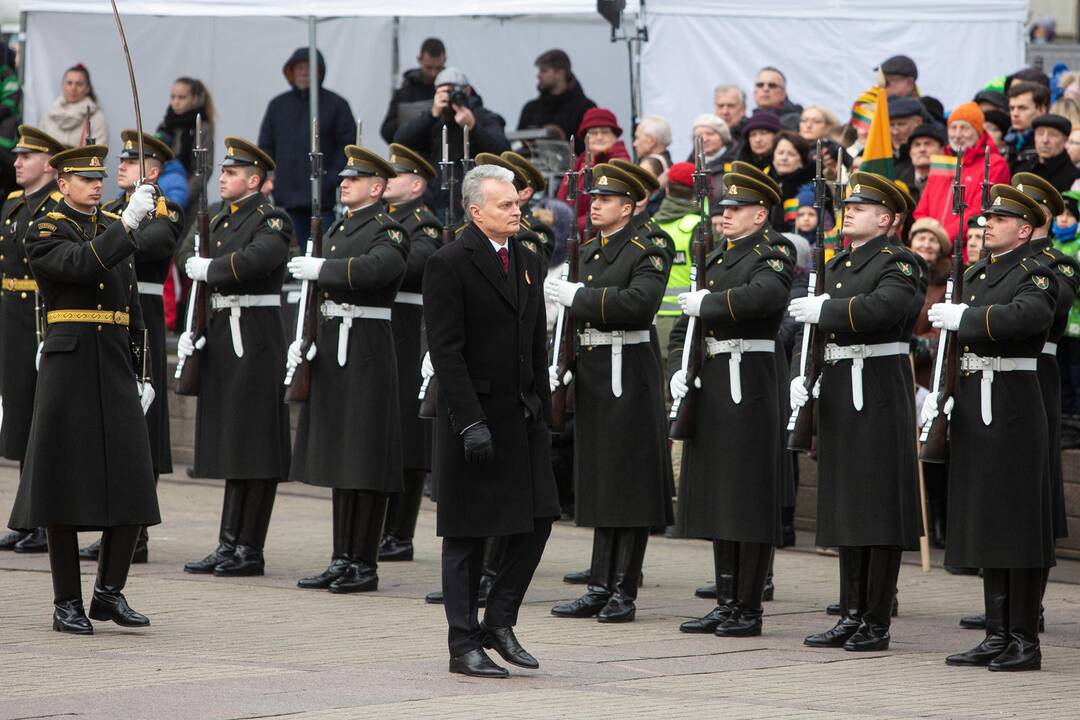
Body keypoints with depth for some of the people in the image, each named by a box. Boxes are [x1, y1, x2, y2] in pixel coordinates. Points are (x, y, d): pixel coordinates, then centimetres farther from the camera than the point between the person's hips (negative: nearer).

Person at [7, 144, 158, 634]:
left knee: (130, 485, 0)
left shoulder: (115, 228, 15)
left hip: (116, 368, 5)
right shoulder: (44, 234, -2)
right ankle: (67, 604, 5)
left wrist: (137, 372, 15)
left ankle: (109, 592, 12)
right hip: (69, 366, -5)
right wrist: (127, 223, -24)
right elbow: (82, 264, -24)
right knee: (66, 484, -1)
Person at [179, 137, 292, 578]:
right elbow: (194, 268, 19)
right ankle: (229, 546, 14)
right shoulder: (219, 221, 16)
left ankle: (250, 551, -2)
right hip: (221, 338, 8)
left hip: (255, 339, -8)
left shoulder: (272, 221, -9)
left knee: (254, 446, -4)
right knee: (230, 446, 10)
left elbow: (255, 259, -29)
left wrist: (210, 268, -15)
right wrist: (188, 330, 6)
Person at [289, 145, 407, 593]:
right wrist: (304, 341, 10)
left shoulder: (388, 232, -9)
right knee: (338, 458, 11)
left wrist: (321, 269, -24)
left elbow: (375, 268, -31)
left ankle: (365, 565, -2)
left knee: (364, 460, -5)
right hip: (332, 352, 9)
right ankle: (342, 560, 16)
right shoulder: (339, 229, 18)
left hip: (366, 352, -9)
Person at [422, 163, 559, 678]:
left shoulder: (528, 263, 12)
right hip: (474, 418, -7)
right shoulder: (449, 264, -10)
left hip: (522, 417, 7)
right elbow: (445, 351, -15)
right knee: (466, 536, 1)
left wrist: (542, 413, 11)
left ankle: (499, 622, 18)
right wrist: (470, 422, -20)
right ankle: (464, 645, 6)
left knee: (537, 520, 4)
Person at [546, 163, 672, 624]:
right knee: (598, 483, 10)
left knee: (629, 483, -3)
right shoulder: (586, 253, 15)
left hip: (629, 375, -8)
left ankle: (624, 592, 0)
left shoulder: (646, 255, -8)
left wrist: (578, 297, -23)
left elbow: (639, 303, -26)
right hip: (591, 377, 8)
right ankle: (600, 589, 14)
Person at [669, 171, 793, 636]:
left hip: (748, 385, -8)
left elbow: (760, 296, -31)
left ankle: (749, 609, -2)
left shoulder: (771, 262, -7)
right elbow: (685, 325, 20)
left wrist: (707, 302, -20)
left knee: (749, 503, -5)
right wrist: (678, 370, 4)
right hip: (710, 386, 9)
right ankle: (726, 604, 17)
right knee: (716, 498, 11)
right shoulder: (716, 262, 17)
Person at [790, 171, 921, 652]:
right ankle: (851, 616, 16)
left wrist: (825, 311, -22)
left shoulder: (895, 264, -8)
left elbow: (884, 307, -28)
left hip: (878, 392, -8)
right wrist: (803, 375, 1)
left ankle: (877, 623, -2)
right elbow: (815, 326, 17)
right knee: (844, 507, 10)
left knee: (879, 508, -5)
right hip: (838, 392, 8)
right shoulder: (837, 266, 16)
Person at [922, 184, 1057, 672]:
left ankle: (1025, 642, -3)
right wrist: (939, 393, 8)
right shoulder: (975, 276, 17)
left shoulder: (1035, 277, -8)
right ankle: (997, 636, 15)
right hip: (972, 406, 8)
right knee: (984, 522, 10)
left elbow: (1026, 316, -29)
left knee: (1017, 522, -6)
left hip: (1012, 407, -8)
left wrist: (964, 317, -22)